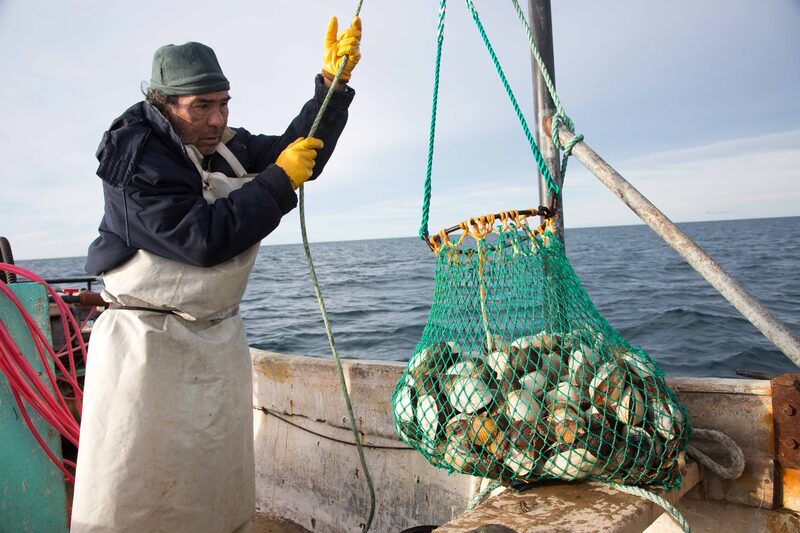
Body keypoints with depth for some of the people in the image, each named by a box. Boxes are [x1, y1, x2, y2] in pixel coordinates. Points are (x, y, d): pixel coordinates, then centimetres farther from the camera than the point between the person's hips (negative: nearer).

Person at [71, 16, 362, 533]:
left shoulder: (227, 146, 5)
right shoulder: (137, 157, -17)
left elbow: (299, 152, 10)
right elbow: (205, 238, -25)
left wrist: (334, 81, -1)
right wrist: (279, 180, -20)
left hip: (221, 337, 7)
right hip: (147, 342, -6)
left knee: (221, 484, 17)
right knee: (130, 491, 1)